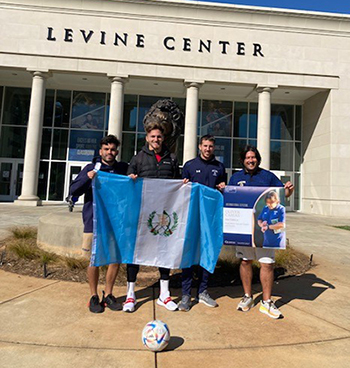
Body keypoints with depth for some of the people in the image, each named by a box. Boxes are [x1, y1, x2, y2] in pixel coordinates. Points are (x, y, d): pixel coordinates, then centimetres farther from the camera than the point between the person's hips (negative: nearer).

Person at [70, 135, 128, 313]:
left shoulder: (123, 169, 8)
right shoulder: (91, 168, 4)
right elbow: (73, 190, -1)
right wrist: (87, 178, -18)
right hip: (94, 222, -2)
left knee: (116, 258, 6)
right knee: (94, 260, 6)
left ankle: (108, 294, 25)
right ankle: (94, 296, 24)